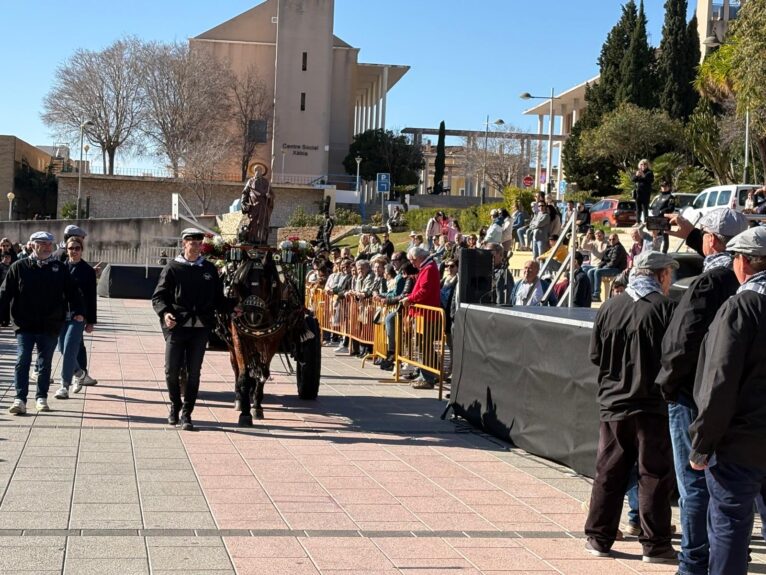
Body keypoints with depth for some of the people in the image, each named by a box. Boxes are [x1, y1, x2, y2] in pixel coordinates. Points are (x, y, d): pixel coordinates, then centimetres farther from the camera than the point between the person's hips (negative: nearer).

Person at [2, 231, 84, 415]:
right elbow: (5, 293, 1)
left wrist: (77, 311, -7)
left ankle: (41, 397, 22)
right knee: (22, 360, -8)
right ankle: (20, 399, -5)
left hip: (50, 326, 2)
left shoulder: (60, 268, 5)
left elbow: (72, 292, 5)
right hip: (25, 325, -2)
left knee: (46, 363, 10)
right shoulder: (19, 267, 0)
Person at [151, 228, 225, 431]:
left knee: (194, 373, 2)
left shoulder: (210, 269, 11)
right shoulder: (172, 268, 3)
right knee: (172, 371, 1)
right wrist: (164, 313, -16)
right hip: (176, 326, -2)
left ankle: (186, 414, 9)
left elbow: (218, 298, 16)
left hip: (200, 328, 2)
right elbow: (158, 296, 0)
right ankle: (175, 406, 24)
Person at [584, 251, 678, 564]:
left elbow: (595, 355, 8)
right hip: (652, 405, -4)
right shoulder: (664, 308, -12)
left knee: (608, 473, 12)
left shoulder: (610, 307, 1)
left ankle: (598, 538, 18)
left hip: (612, 405, 4)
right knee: (655, 474, 4)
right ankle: (654, 543, 8)